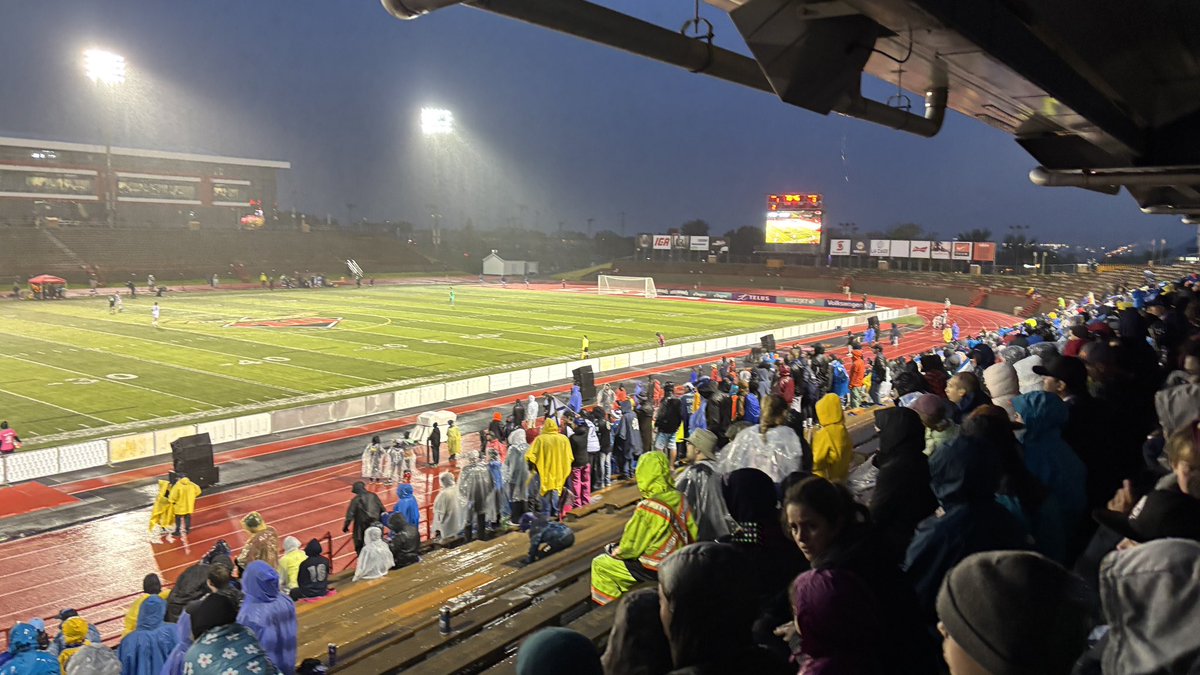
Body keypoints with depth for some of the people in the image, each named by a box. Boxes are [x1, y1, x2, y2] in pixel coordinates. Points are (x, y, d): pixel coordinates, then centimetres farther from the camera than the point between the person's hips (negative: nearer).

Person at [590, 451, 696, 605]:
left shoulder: (648, 508, -26)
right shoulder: (678, 497, -7)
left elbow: (631, 548, -17)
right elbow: (692, 534, 3)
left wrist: (614, 551, 2)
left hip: (655, 569, -7)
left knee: (599, 564, 10)